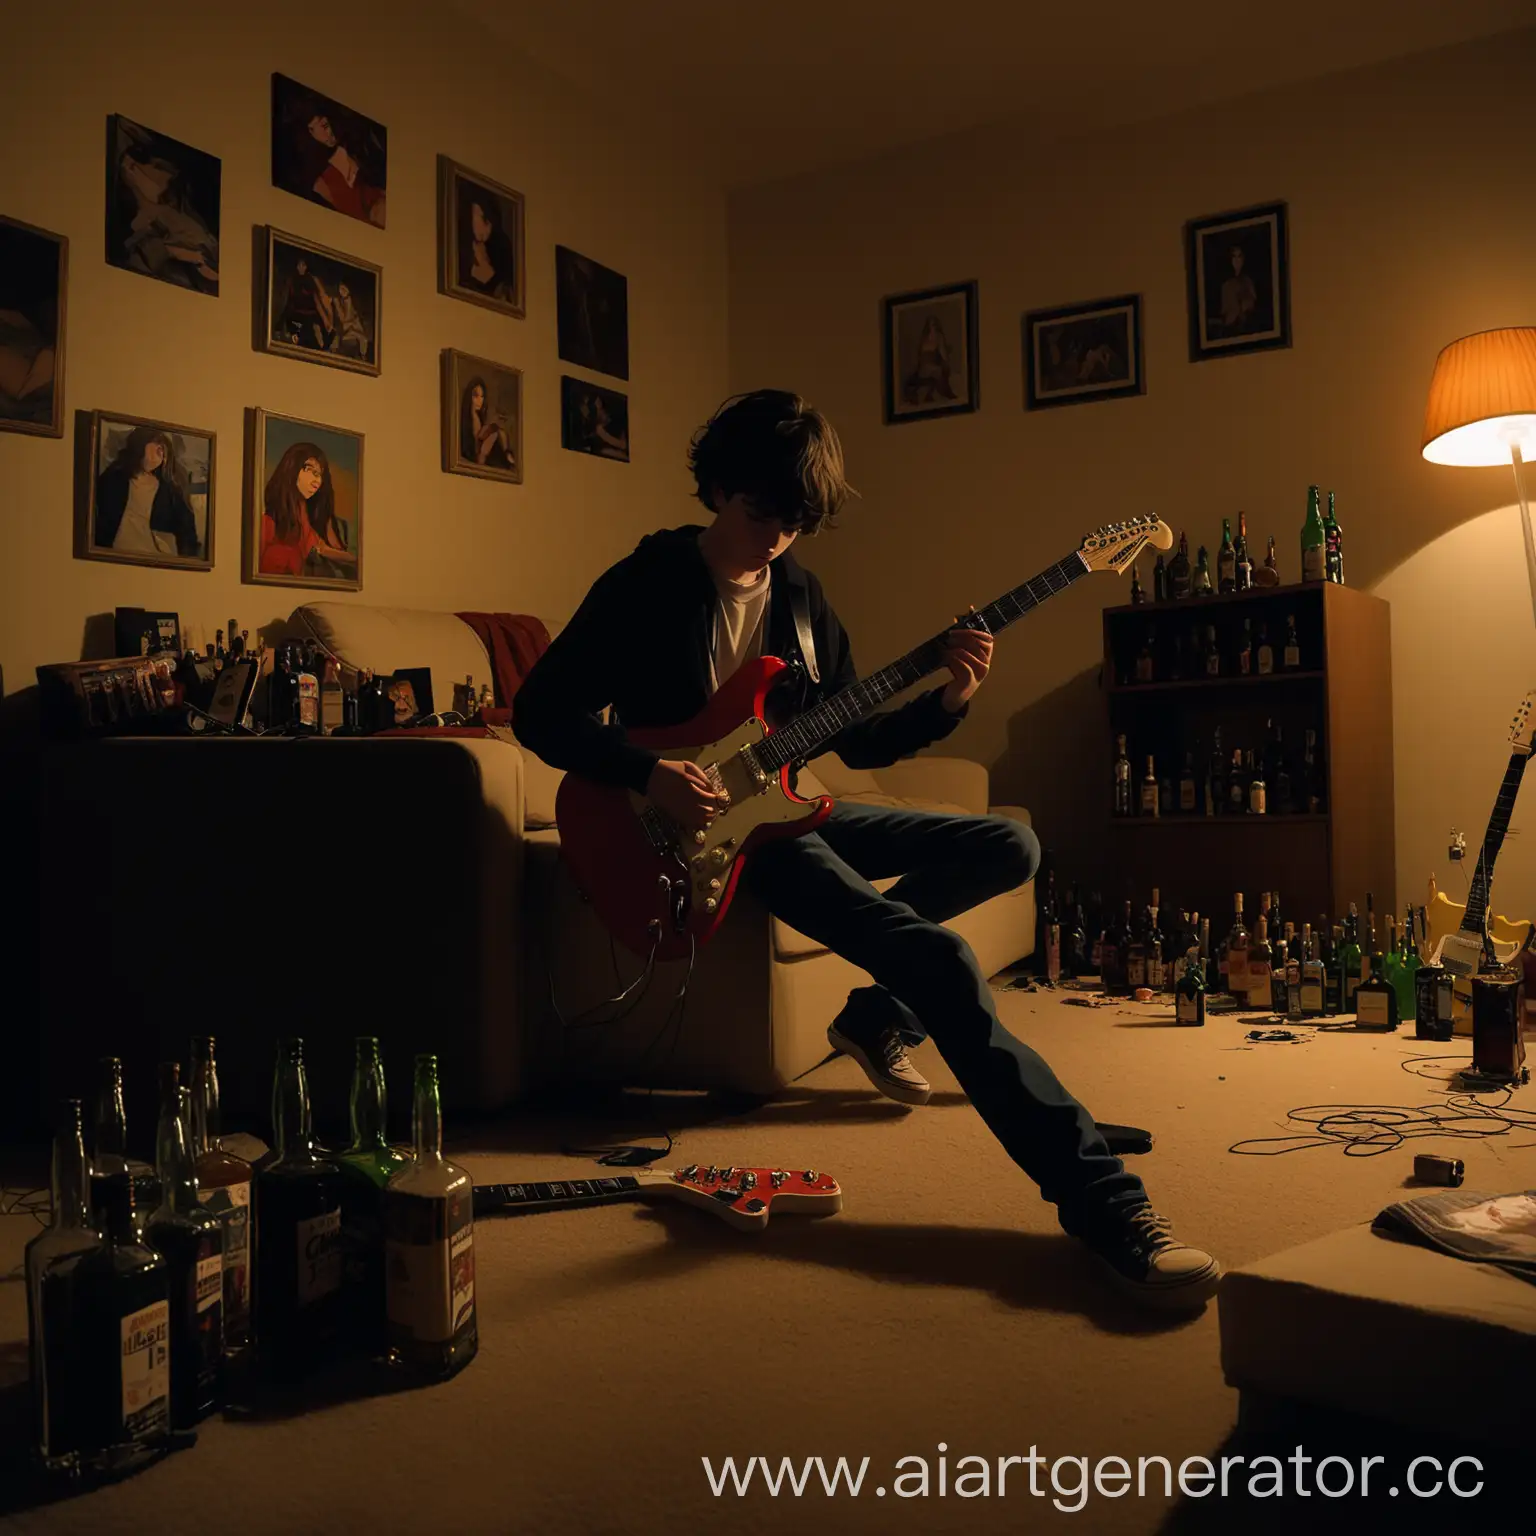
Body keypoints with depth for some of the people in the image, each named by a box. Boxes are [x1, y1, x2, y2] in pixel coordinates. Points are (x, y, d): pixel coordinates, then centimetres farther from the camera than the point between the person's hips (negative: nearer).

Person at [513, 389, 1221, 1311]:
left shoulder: (800, 594, 11)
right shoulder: (646, 587, -9)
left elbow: (855, 739, 11)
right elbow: (540, 711, -12)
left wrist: (947, 702, -7)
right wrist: (649, 775, -25)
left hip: (782, 805, 9)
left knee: (1012, 847, 5)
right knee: (941, 960, -26)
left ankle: (878, 1017, 9)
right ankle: (1106, 1205, -28)